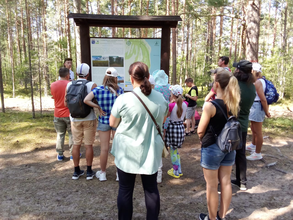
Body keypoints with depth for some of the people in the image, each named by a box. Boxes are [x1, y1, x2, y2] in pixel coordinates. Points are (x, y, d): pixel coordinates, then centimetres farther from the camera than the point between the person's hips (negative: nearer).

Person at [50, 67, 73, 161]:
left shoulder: (53, 85, -1)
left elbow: (54, 97, 10)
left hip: (58, 114, 3)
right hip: (69, 114, -3)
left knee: (60, 134, 13)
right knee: (72, 134, 9)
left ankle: (59, 154, 17)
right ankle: (73, 153, 15)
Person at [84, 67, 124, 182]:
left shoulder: (98, 89, -7)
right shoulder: (119, 90, -10)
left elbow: (86, 100, -17)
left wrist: (98, 106, -9)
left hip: (103, 121, 1)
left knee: (104, 148, 12)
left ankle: (102, 173, 27)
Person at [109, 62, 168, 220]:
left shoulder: (123, 99, -16)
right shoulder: (161, 98, -3)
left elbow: (112, 123, -3)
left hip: (127, 152, -3)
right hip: (151, 152, 3)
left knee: (125, 190, 13)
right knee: (151, 188, 17)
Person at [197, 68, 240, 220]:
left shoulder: (210, 106, -21)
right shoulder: (234, 104, -1)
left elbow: (200, 131, -13)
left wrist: (203, 140, 6)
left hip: (212, 148, -7)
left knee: (212, 186, 9)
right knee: (226, 183, 17)